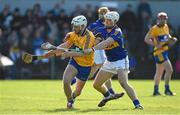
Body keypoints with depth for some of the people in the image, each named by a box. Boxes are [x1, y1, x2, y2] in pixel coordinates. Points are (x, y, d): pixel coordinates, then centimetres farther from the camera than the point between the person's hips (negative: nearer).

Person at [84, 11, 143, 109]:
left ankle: (137, 104, -22)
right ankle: (107, 96, 40)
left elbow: (106, 43, -33)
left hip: (121, 61, -7)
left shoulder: (117, 31, -20)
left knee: (124, 83, -26)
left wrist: (92, 49, -41)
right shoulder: (103, 30, 1)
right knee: (96, 85, 11)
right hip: (109, 62, 7)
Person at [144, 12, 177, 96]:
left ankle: (156, 90, 25)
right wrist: (156, 45, -26)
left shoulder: (166, 27, 10)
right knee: (169, 70, -16)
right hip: (159, 53, -9)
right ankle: (167, 90, -9)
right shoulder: (154, 29, -13)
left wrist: (171, 38, 6)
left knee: (159, 72, 16)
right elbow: (146, 39, -17)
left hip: (165, 51, 9)